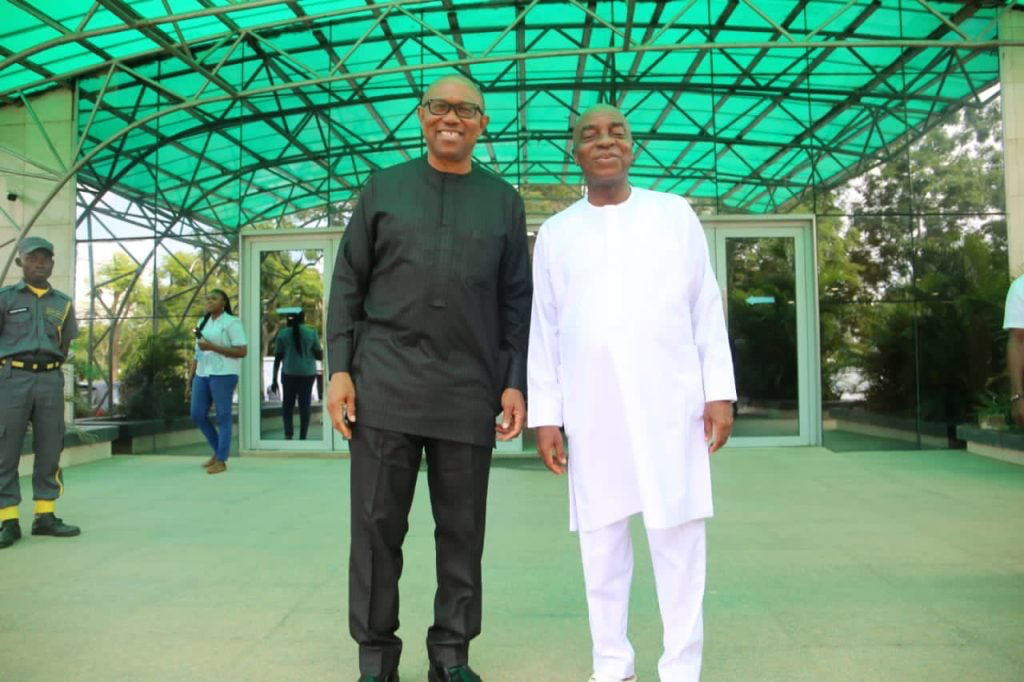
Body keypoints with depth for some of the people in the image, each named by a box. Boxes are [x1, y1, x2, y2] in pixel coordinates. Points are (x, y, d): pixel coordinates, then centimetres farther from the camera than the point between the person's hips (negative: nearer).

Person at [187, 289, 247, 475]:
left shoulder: (231, 322, -5)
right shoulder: (203, 322, 17)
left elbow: (242, 351, -13)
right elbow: (197, 353, 18)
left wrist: (212, 347, -16)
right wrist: (190, 378, 13)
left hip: (223, 374, -8)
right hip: (202, 374, 8)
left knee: (223, 417, -2)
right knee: (197, 414, 8)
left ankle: (221, 461, 5)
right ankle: (218, 450, 25)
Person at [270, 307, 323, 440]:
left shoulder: (283, 334, -1)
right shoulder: (311, 333, -1)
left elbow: (277, 358, 0)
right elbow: (320, 356, 2)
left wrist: (274, 380, 4)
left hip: (289, 373, 0)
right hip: (308, 373, 1)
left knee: (287, 405, 10)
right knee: (304, 406, 7)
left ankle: (289, 434, -6)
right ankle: (302, 437, 7)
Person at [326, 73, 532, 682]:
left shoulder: (504, 200, 11)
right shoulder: (384, 187, 11)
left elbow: (516, 300, 9)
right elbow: (348, 283, 8)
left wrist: (515, 381, 0)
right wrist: (339, 366, -1)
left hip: (469, 390, 1)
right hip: (386, 383, 0)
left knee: (462, 530, 6)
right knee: (378, 524, 3)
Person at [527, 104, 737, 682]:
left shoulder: (675, 213, 9)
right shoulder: (556, 233, 11)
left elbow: (707, 307, 7)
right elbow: (544, 329, 9)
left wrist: (720, 390, -1)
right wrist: (545, 415, 3)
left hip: (669, 400, -1)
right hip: (591, 407, 1)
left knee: (679, 534, 0)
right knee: (601, 537, 7)